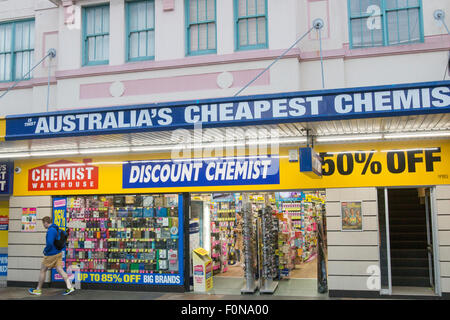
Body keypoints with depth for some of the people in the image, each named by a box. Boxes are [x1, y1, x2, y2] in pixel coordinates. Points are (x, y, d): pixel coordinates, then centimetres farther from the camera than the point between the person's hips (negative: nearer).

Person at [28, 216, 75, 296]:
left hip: (51, 254, -9)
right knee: (60, 269, 3)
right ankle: (69, 287, -7)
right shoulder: (56, 229, 11)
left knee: (43, 270, 7)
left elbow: (49, 244, -28)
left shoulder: (50, 230, -19)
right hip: (58, 253, 9)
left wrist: (45, 251, -10)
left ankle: (38, 290, 20)